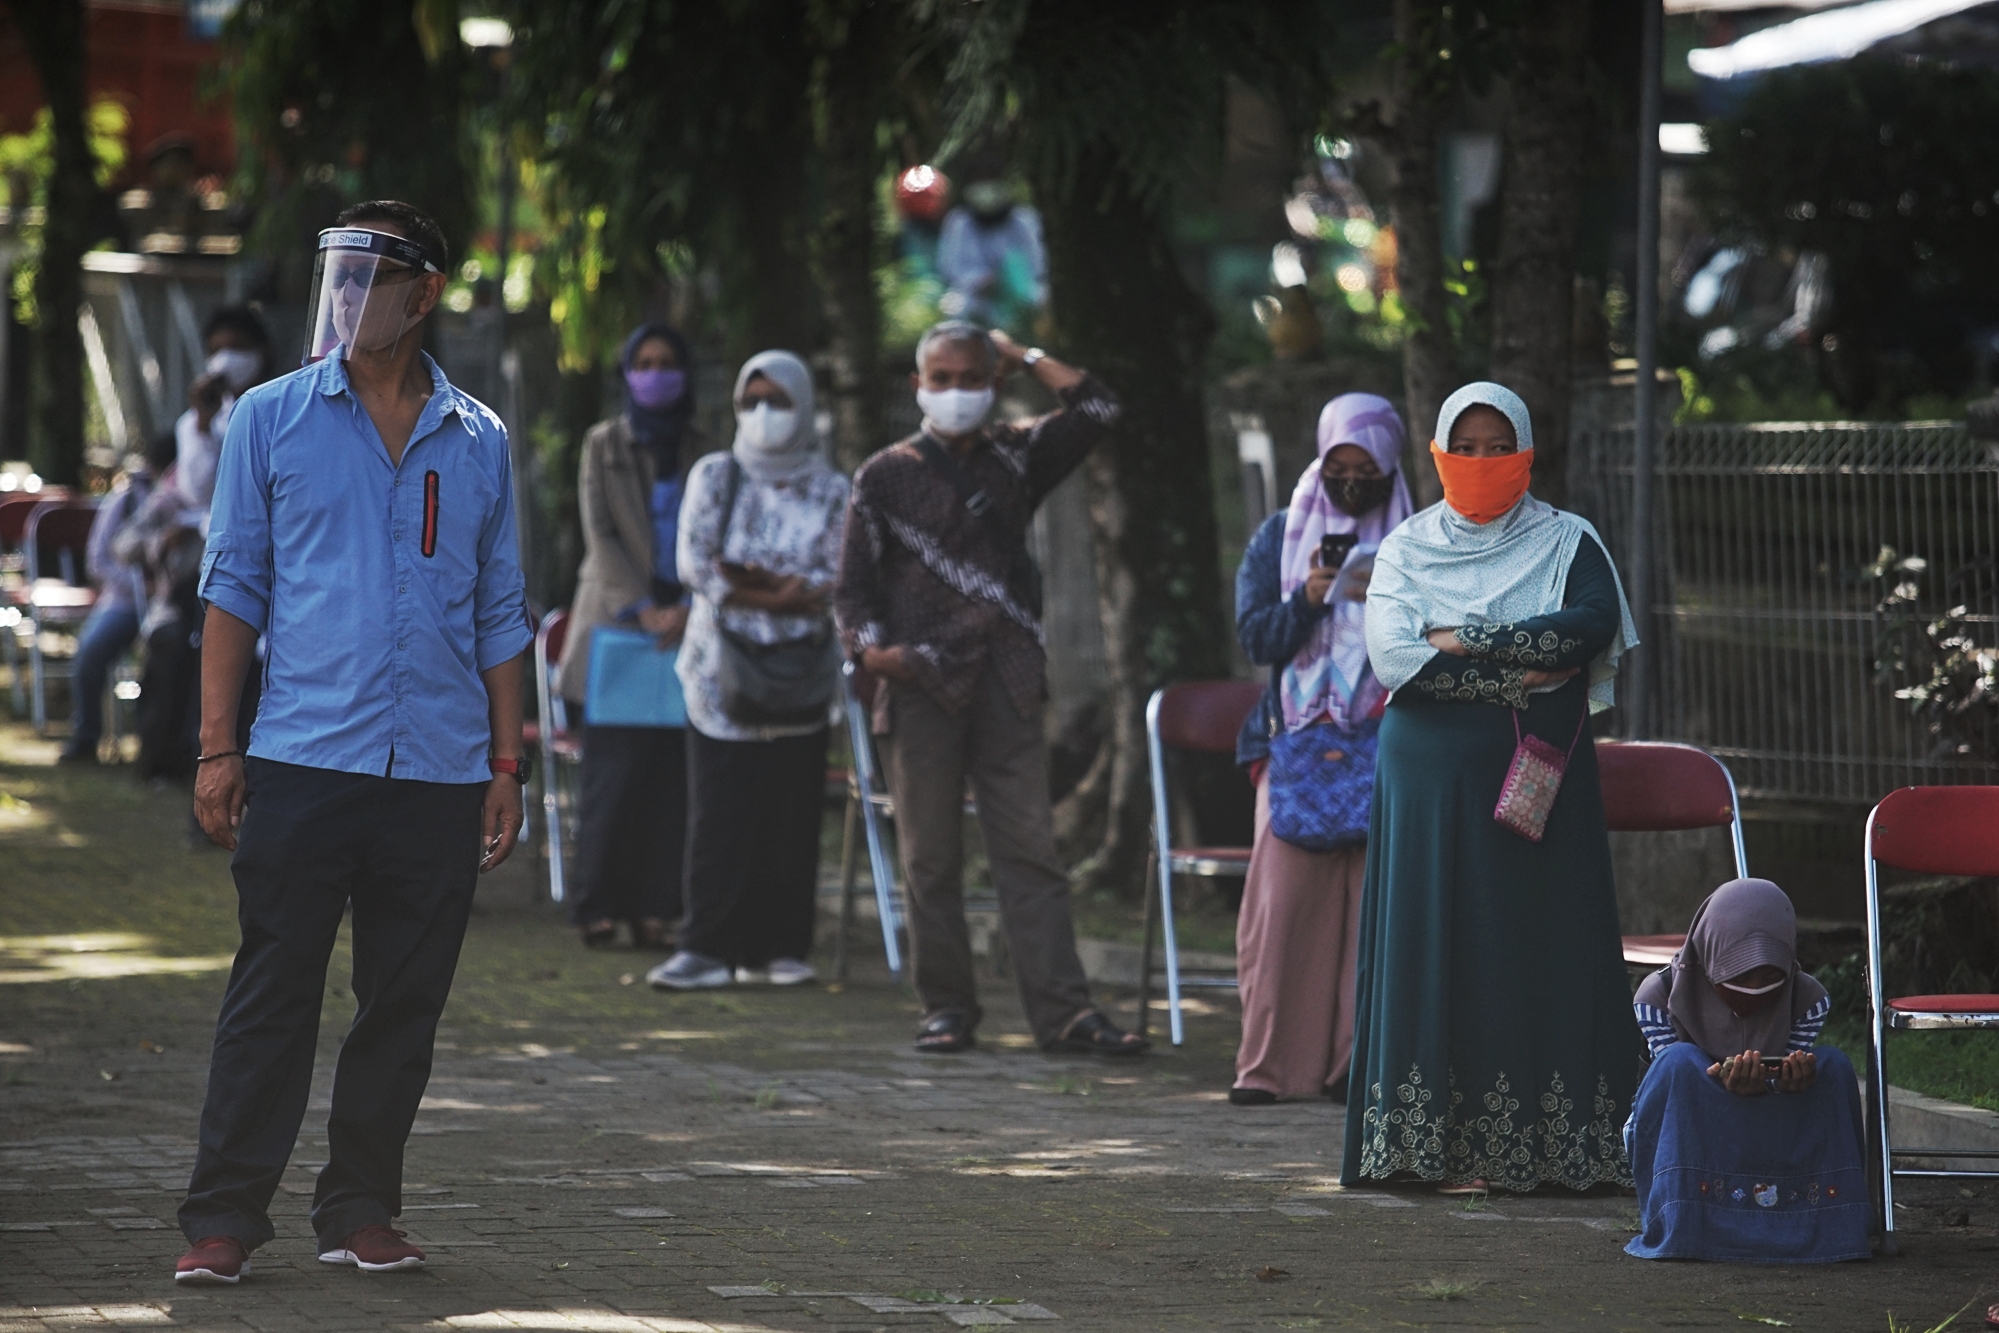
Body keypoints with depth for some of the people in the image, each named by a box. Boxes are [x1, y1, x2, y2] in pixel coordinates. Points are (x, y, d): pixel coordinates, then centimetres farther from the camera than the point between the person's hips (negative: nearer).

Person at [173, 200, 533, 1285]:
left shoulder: (477, 442, 11)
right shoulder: (273, 419, 5)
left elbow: (499, 614, 15)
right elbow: (235, 587, 5)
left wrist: (505, 765, 10)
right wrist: (217, 748, -2)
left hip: (440, 776, 2)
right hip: (302, 759, -2)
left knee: (405, 1004, 6)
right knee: (273, 994, -4)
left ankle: (360, 1213, 15)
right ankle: (223, 1217, 0)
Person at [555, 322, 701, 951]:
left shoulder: (698, 452, 13)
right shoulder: (604, 445, 7)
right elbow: (600, 534, -1)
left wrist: (686, 608, -10)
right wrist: (641, 608, -12)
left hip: (680, 628, 2)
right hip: (615, 623, -2)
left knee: (669, 779, -3)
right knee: (613, 773, -7)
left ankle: (654, 909, -1)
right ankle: (599, 907, -4)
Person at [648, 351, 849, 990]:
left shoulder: (830, 492, 9)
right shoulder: (715, 476, 8)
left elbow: (837, 583, -3)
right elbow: (694, 563, -4)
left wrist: (749, 581, -16)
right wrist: (785, 594, -12)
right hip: (723, 667, -1)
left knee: (790, 812, -1)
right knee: (719, 813, -6)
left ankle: (778, 948, 4)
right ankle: (709, 948, -7)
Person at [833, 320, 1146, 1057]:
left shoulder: (1015, 458, 13)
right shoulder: (886, 476, 6)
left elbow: (1095, 410, 3)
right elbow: (853, 584, 4)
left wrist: (1023, 355, 9)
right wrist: (872, 647, -13)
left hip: (1007, 684, 2)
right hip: (924, 686, -1)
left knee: (1030, 849, -3)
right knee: (931, 858, 1)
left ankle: (1062, 1009, -7)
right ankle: (947, 1007, 9)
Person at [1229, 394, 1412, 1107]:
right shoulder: (1279, 538, 13)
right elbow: (1257, 638, 6)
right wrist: (1307, 600, -12)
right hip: (1297, 740, 0)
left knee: (1375, 900, -9)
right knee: (1283, 895, -10)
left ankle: (1356, 1061, -6)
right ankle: (1267, 1063, -8)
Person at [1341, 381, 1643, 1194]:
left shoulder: (1567, 542, 8)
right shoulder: (1406, 549, 9)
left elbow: (1593, 623, -13)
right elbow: (1391, 655, -7)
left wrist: (1464, 639, -13)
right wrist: (1518, 673, -13)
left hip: (1536, 783, -1)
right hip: (1433, 781, 1)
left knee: (1540, 946, -5)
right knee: (1439, 947, -3)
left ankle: (1543, 1146, -4)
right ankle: (1444, 1148, -3)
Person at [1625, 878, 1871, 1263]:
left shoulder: (1808, 998, -10)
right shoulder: (1659, 995, -18)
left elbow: (1793, 1081, -12)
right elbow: (1678, 1080, -21)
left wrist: (1794, 1080, -39)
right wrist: (1725, 1085, -45)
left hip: (1770, 1139, 3)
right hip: (1682, 1139, -3)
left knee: (1832, 1068, -21)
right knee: (1680, 1062, -33)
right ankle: (1678, 1223, -30)